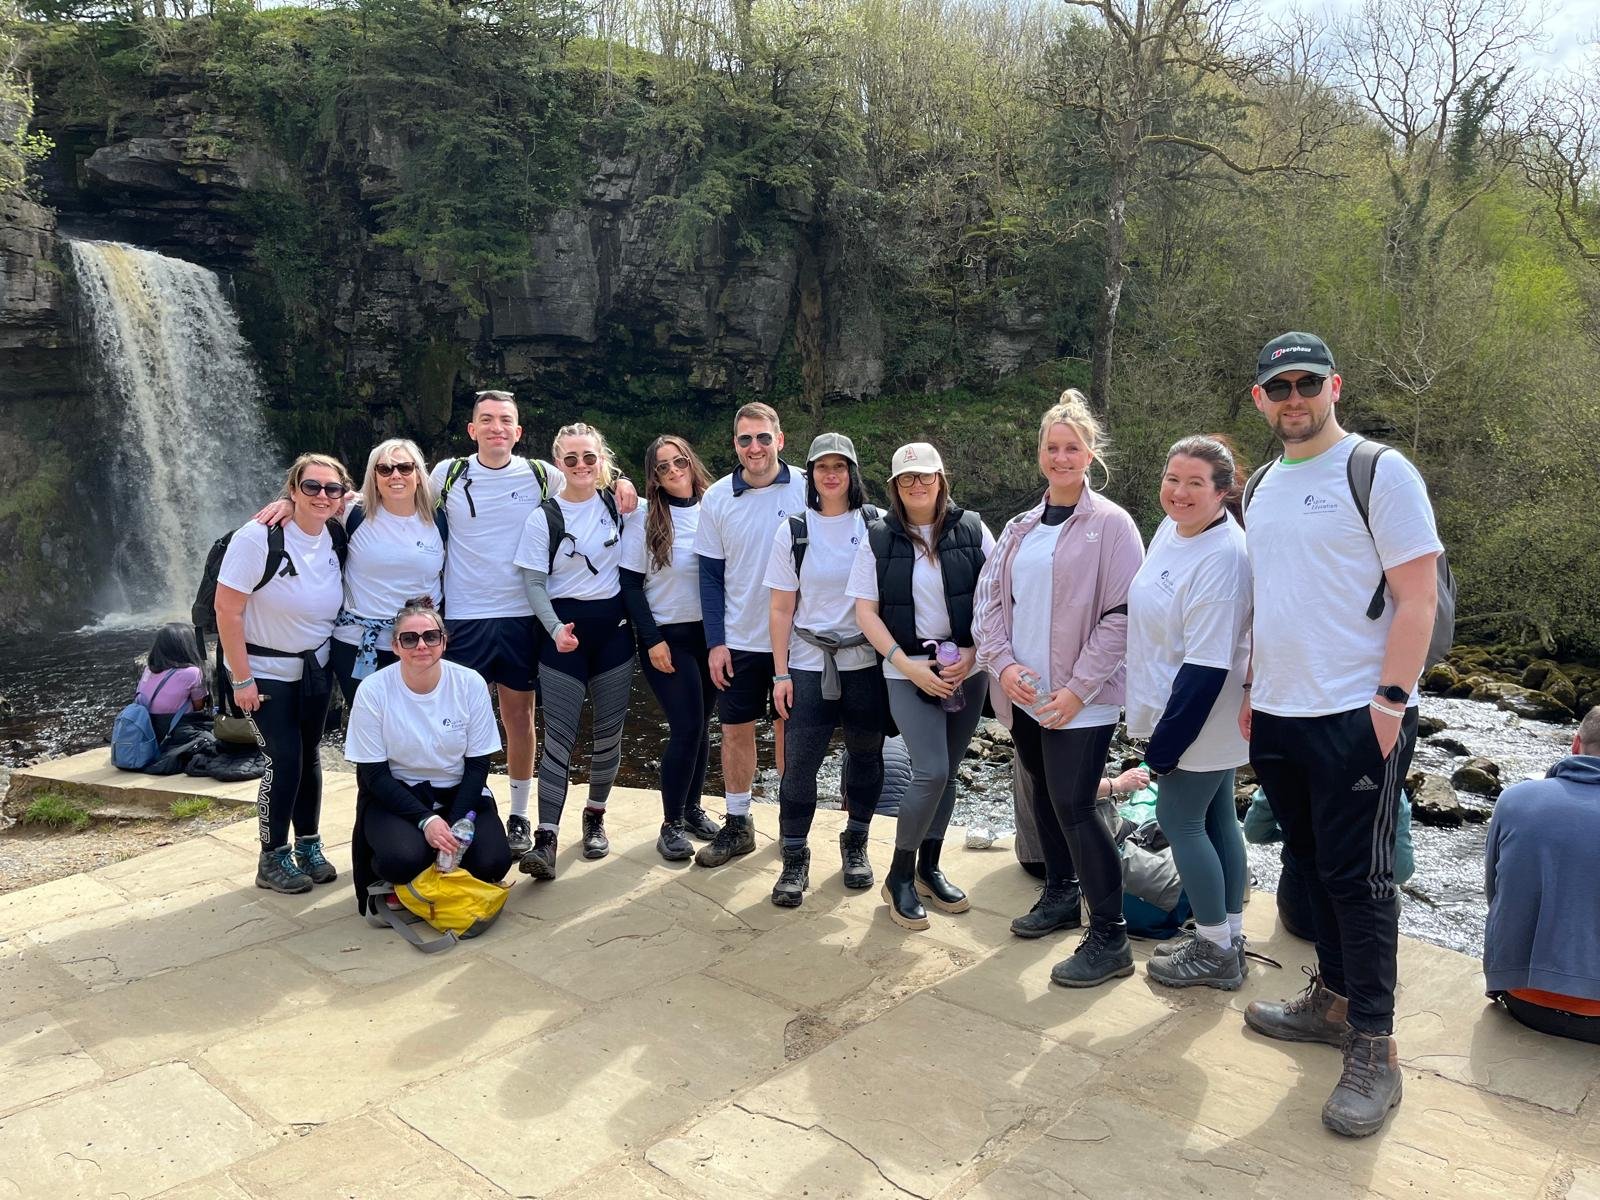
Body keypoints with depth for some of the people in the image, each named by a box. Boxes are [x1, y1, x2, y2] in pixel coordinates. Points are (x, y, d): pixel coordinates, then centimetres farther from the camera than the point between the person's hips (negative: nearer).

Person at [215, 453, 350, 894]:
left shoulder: (335, 542, -5)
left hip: (315, 667, 5)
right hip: (265, 670, -5)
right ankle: (273, 858, 9)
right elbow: (227, 611, -19)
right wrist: (241, 680, -18)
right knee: (283, 758, -7)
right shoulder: (257, 538, -21)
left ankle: (308, 846, 25)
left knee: (309, 755, 10)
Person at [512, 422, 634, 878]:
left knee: (609, 732, 8)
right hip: (564, 629, -3)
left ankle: (595, 815, 28)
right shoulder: (544, 517, -4)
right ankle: (545, 839, -7)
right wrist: (555, 629, -18)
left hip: (613, 627, 3)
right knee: (559, 737, -8)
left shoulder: (618, 504, 4)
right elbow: (534, 583, -5)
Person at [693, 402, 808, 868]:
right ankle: (737, 825, 22)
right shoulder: (717, 498, -2)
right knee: (736, 729, 8)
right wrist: (715, 642, -3)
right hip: (739, 639, 2)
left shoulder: (806, 489, -7)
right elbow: (711, 575, 1)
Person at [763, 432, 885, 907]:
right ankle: (794, 860, 10)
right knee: (799, 762, -4)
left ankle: (856, 844, 29)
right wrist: (781, 673, -2)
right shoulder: (793, 531, 1)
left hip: (865, 662, 1)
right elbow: (782, 609, 2)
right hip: (809, 664, -1)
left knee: (866, 756, 9)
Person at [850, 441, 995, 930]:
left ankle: (928, 868, 27)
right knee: (932, 772, -12)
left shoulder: (972, 529, 1)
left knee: (947, 772, 9)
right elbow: (866, 610, -2)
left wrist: (972, 654, -10)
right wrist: (907, 665, -11)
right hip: (908, 672, -2)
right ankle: (899, 877, 6)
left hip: (967, 671, 2)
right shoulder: (879, 539, 0)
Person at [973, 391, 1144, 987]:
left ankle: (1110, 938, 2)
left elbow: (1122, 614, -12)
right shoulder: (1020, 528, 11)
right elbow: (990, 599, 8)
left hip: (1079, 700, -6)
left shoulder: (1111, 524, -7)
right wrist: (1003, 664, -8)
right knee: (1045, 796, 17)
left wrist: (1078, 688, -16)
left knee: (1073, 807, -9)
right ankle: (1058, 897, 36)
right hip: (1023, 693, 6)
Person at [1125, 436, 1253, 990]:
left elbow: (1206, 666, -25)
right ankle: (1227, 940, 30)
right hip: (1178, 709, 9)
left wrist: (1166, 743, -20)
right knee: (1216, 819, 16)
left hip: (1202, 717, -9)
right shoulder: (1171, 528, 3)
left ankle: (1216, 953, 16)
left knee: (1179, 820, 1)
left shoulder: (1222, 559, -25)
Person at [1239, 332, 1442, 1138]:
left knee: (1358, 879, -1)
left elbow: (1417, 596, -11)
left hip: (1357, 716, -6)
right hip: (1277, 717, 7)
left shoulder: (1380, 472, -7)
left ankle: (1374, 1051, 10)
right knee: (1314, 867, 15)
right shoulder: (1262, 487, 13)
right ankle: (1333, 1000, 31)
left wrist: (1391, 700, -18)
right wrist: (1252, 690, 14)